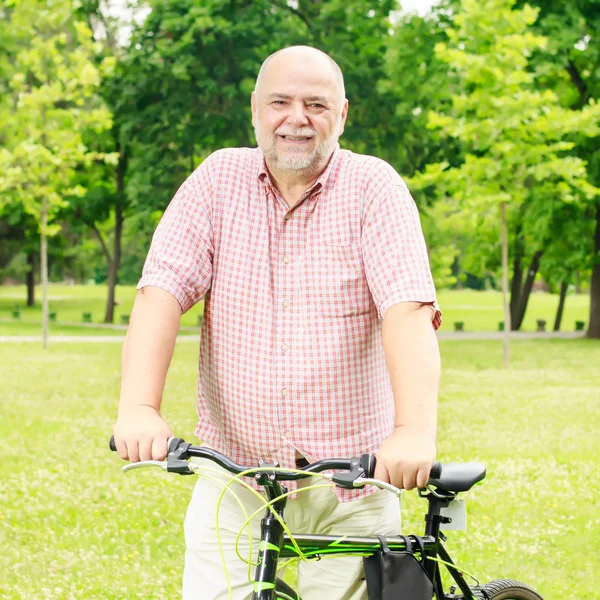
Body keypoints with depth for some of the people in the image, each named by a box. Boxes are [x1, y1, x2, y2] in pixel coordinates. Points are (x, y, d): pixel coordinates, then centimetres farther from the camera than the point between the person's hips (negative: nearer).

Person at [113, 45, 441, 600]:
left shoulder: (374, 188, -4)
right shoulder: (219, 180, 3)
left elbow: (409, 310, -16)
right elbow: (161, 292, -7)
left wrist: (415, 431, -32)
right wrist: (139, 409, -23)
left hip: (350, 484, -1)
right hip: (234, 480, 1)